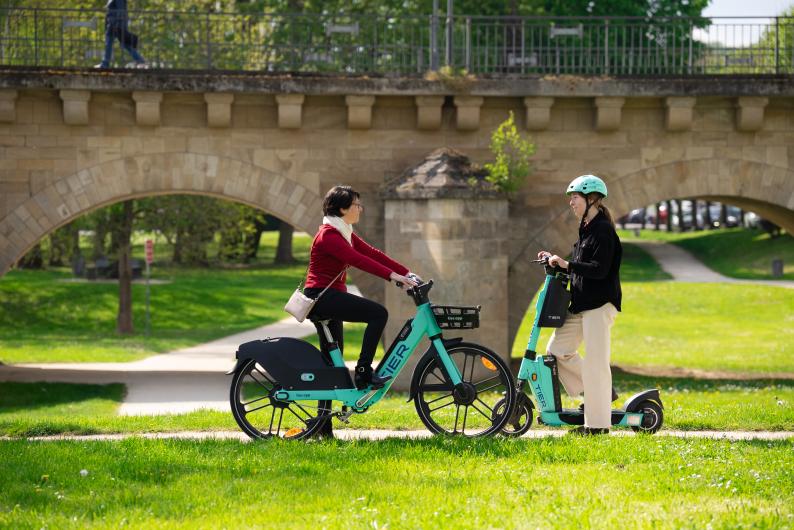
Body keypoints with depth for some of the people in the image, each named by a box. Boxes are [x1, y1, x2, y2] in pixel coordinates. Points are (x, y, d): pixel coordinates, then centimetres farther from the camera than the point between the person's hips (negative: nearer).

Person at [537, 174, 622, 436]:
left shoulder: (603, 230, -13)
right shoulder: (586, 228, 17)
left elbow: (599, 269, -23)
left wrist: (566, 264, -24)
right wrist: (555, 260, 13)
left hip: (600, 305, -10)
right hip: (580, 304, 10)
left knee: (594, 361, -8)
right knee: (557, 349, 7)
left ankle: (598, 422, -3)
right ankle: (601, 392, 18)